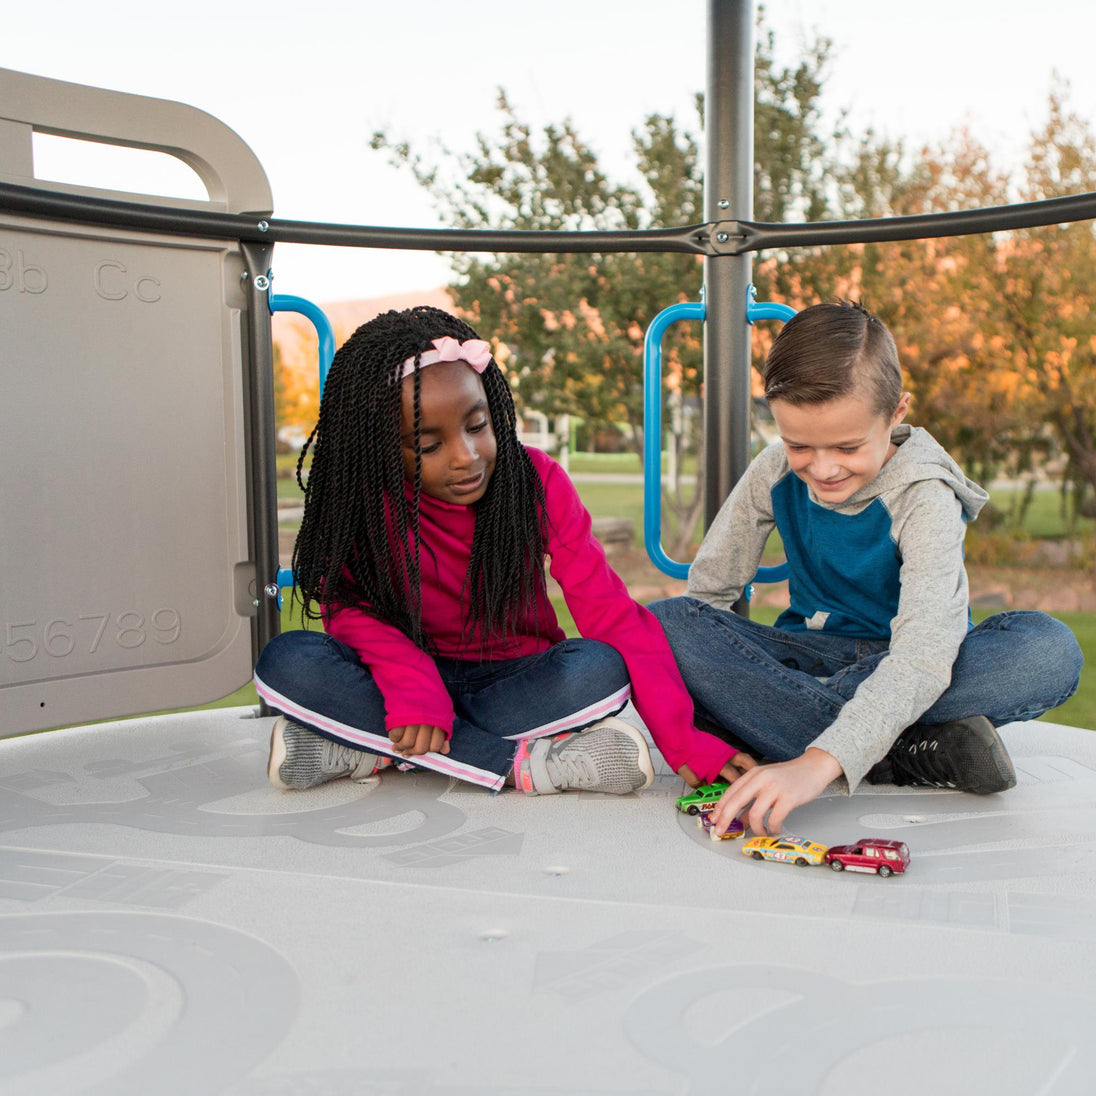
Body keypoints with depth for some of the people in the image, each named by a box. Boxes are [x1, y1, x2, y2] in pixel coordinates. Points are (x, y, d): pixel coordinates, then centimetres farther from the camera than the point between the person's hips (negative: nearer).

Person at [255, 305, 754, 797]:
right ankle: (526, 763, -29)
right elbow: (347, 604, -12)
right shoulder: (359, 497, -11)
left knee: (600, 670, -32)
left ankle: (360, 752, -26)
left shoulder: (538, 483, -12)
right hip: (411, 678, 1)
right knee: (288, 661, -28)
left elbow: (612, 613, -16)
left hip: (516, 679, -1)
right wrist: (412, 685, -34)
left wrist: (685, 742, -25)